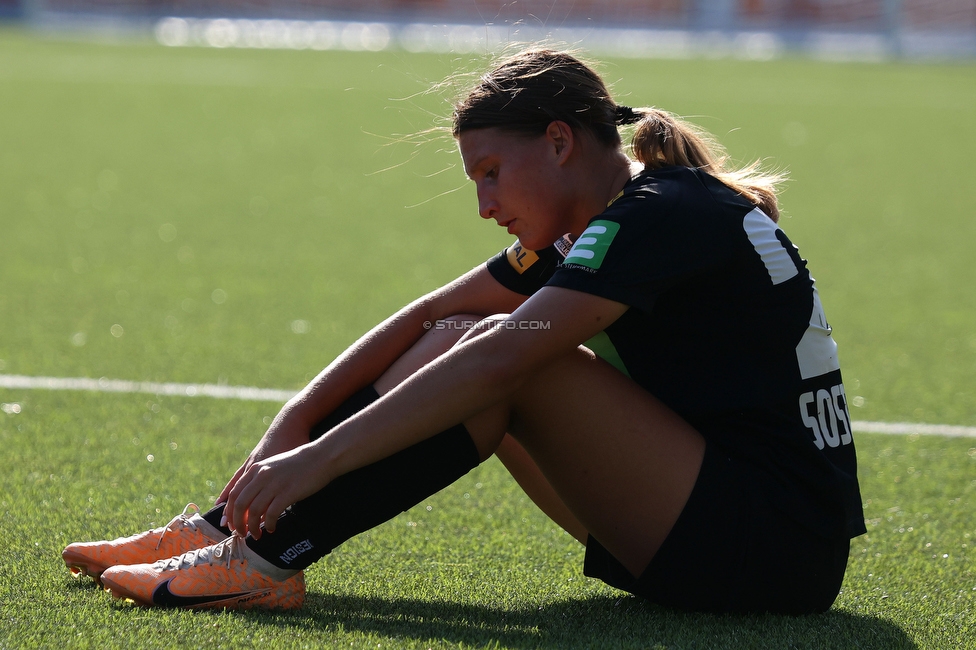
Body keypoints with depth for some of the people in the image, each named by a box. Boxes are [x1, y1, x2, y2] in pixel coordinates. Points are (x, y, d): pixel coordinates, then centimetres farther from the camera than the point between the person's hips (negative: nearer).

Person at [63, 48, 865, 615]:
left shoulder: (661, 215, -18)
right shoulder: (588, 229, 11)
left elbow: (503, 358, -28)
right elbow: (429, 316, 11)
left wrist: (318, 457, -30)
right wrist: (294, 422, -1)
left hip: (785, 551, -9)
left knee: (503, 357, -21)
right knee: (458, 339, 5)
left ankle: (267, 554, -20)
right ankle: (231, 526, 0)